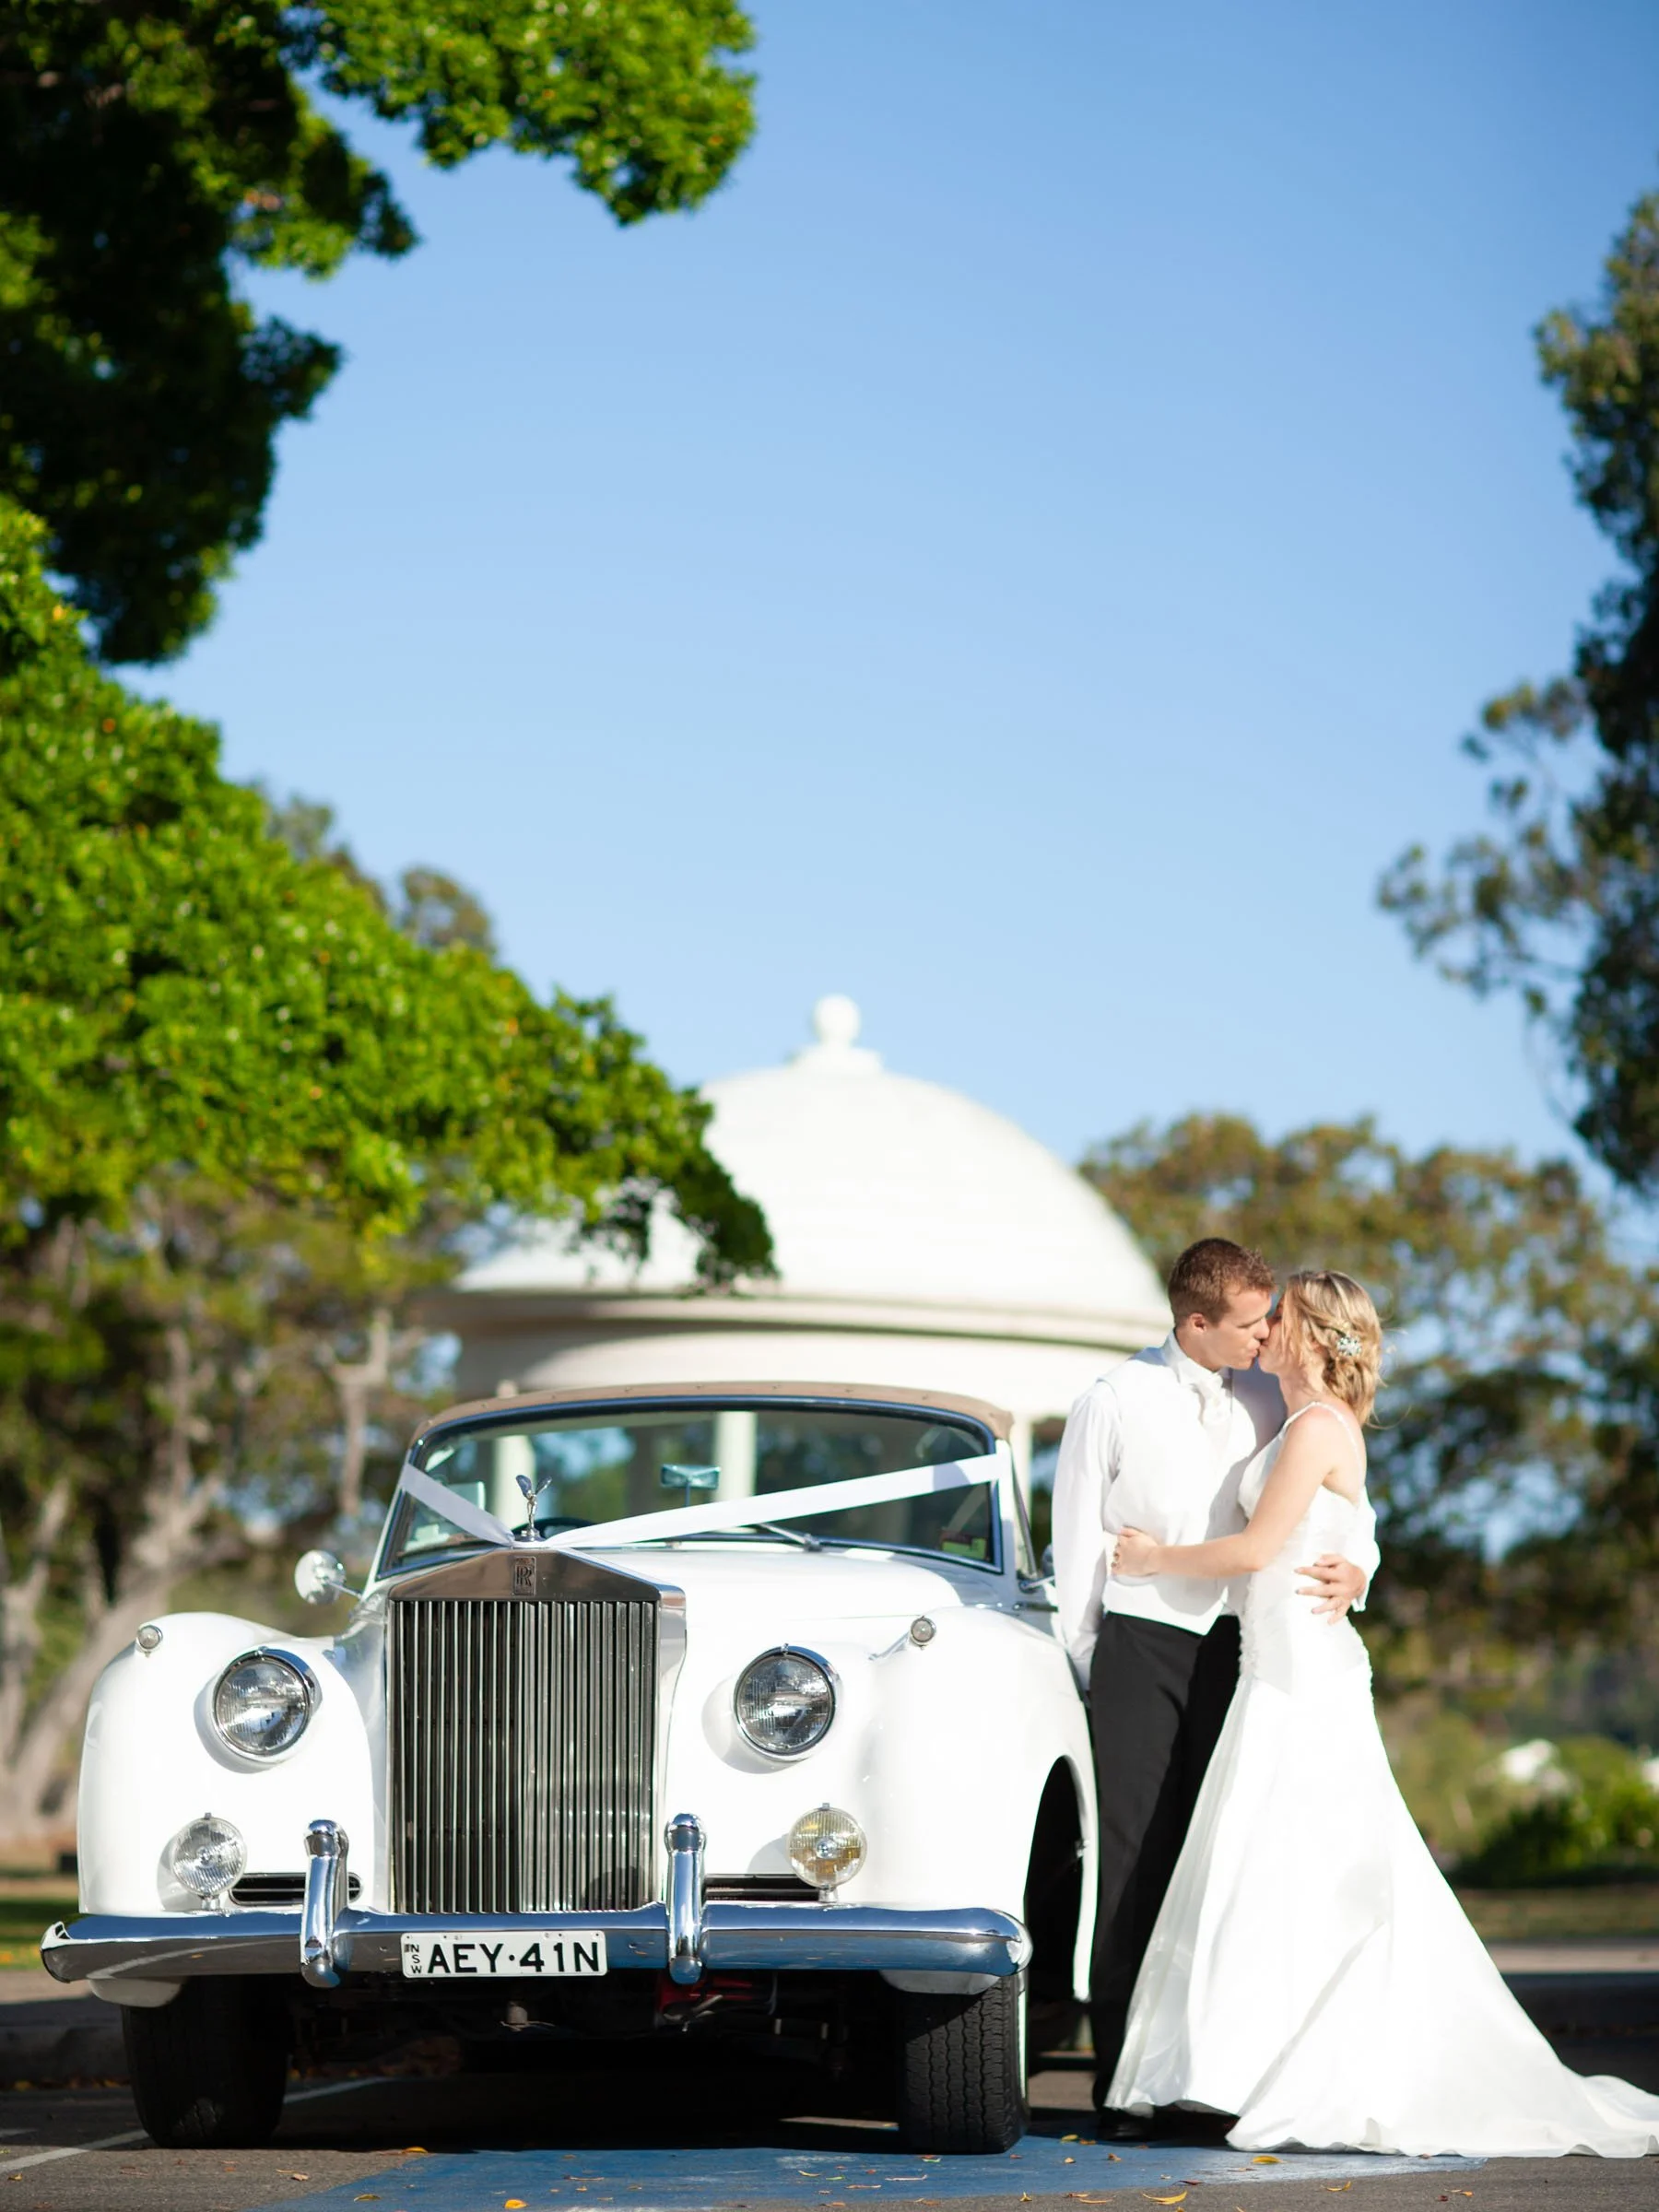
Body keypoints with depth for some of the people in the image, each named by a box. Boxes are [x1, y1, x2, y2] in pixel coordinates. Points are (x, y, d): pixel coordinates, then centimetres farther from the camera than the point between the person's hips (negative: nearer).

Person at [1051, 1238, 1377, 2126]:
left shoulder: (1269, 1404, 7)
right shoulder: (1115, 1402, -1)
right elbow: (1076, 1539, 4)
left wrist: (1352, 1570, -12)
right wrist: (1095, 1666, 5)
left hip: (1236, 1647, 3)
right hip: (1140, 1645, -3)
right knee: (1135, 1860, -5)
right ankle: (1122, 2083, -3)